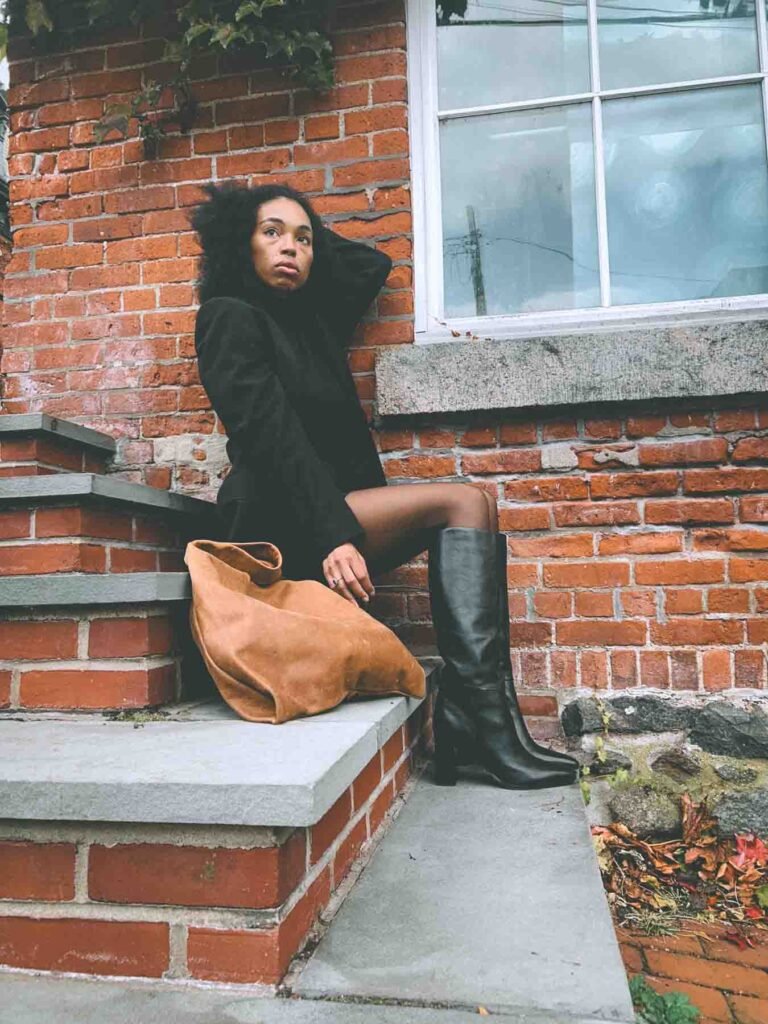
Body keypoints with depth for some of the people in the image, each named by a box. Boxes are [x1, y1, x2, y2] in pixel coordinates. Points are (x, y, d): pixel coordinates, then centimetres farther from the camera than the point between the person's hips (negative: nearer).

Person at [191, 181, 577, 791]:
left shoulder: (311, 320, 22)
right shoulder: (232, 317, -1)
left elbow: (374, 265, 37)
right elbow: (273, 438, -15)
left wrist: (314, 232, 31)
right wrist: (332, 534, -25)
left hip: (330, 516, 8)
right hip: (278, 527, -8)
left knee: (471, 511, -8)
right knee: (463, 503, -16)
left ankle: (469, 721, -19)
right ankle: (485, 725, -21)